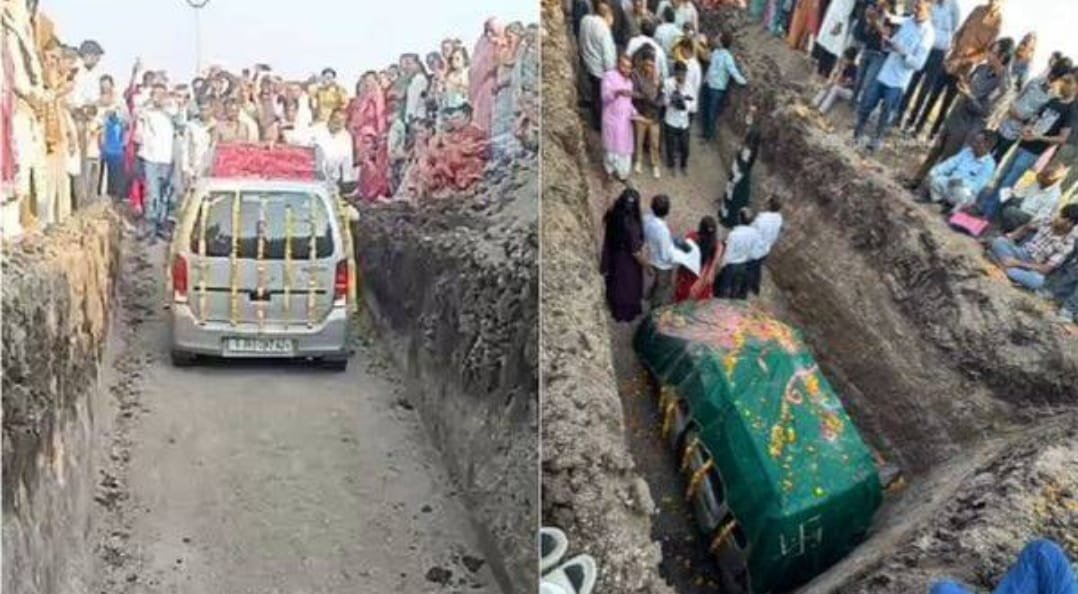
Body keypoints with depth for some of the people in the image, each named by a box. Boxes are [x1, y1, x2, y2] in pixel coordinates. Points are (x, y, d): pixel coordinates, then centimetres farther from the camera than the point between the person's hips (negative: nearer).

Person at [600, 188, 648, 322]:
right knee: (628, 286, 21)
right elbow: (635, 251, -27)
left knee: (615, 283, 29)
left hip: (613, 256, 6)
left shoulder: (612, 215, -18)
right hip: (627, 261, -6)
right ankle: (626, 313, 44)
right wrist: (647, 265, -14)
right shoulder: (631, 225, -37)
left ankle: (616, 309, 53)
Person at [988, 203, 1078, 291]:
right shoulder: (1049, 223, -2)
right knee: (998, 241, -25)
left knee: (1038, 280, -41)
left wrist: (1019, 264, -28)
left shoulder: (1067, 245, -16)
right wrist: (1010, 236, 0)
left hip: (1034, 267, -4)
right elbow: (1027, 227, 18)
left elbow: (1046, 269, -20)